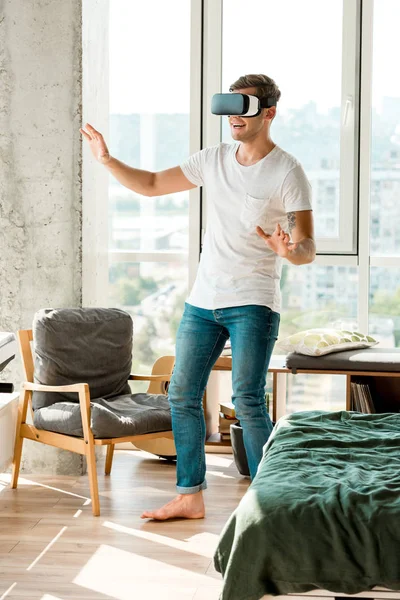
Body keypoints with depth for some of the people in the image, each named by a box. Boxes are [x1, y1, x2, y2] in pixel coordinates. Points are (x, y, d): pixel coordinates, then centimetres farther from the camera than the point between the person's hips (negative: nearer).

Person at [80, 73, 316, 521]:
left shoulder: (287, 172, -8)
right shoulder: (214, 160, 9)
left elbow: (308, 249, -11)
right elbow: (151, 185, 16)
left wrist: (289, 249, -34)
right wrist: (108, 161, 5)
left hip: (253, 303, -6)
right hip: (203, 300, 6)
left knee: (247, 399, -13)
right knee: (182, 395, 6)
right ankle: (190, 497, 18)